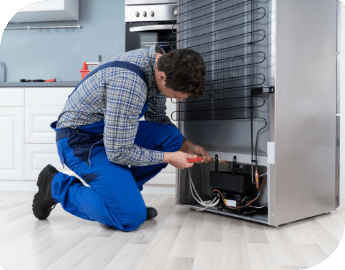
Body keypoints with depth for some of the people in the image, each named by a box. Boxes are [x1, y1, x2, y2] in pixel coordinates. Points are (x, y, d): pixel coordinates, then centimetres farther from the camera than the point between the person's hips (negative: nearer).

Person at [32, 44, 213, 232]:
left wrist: (186, 146, 1)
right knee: (131, 218, -17)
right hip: (80, 139, -9)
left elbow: (157, 117, 12)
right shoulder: (129, 84, -34)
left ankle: (123, 190, 5)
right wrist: (168, 157, -17)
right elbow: (118, 152, -27)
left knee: (172, 137, -7)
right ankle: (56, 185, 0)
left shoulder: (161, 64, -5)